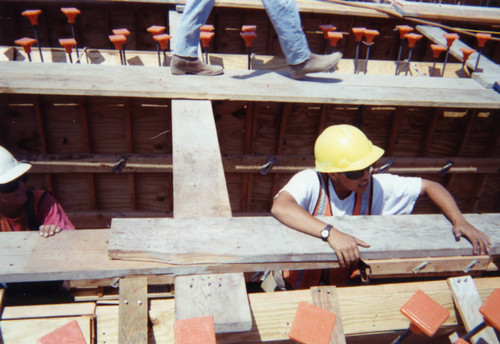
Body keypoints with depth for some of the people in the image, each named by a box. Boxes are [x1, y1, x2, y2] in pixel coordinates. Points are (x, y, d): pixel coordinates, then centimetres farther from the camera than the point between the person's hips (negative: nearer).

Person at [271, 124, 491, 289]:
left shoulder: (378, 186, -12)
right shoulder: (310, 182, -24)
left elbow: (429, 187, -1)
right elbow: (279, 207, -43)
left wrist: (459, 220, -16)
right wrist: (330, 233, -50)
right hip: (303, 282, -3)